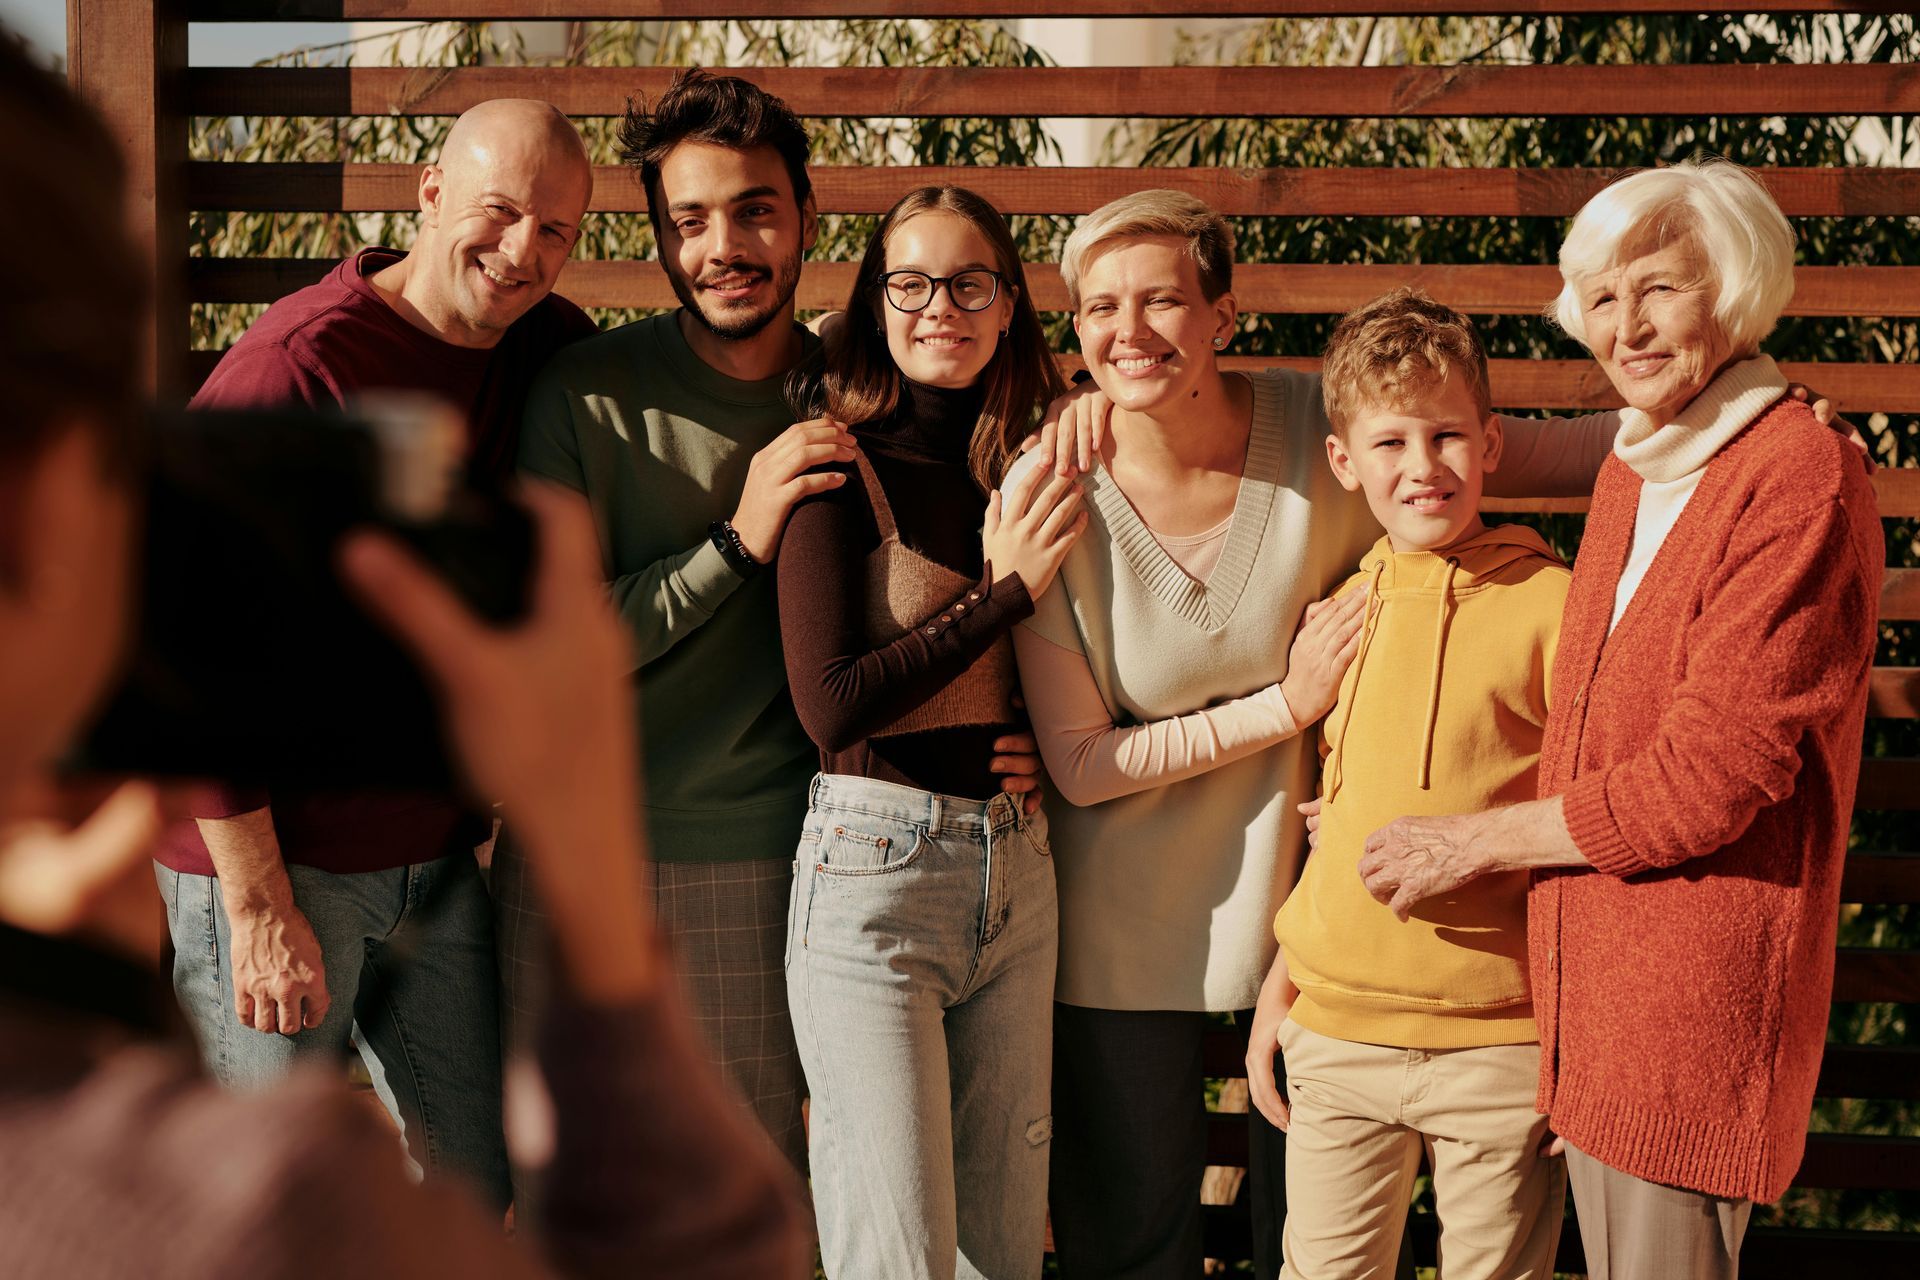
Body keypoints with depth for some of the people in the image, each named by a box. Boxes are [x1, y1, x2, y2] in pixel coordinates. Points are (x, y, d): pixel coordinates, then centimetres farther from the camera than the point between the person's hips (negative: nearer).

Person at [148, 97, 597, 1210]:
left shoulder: (547, 347, 3)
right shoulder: (295, 366, -18)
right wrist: (259, 902, -19)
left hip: (438, 854, 7)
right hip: (271, 849, -7)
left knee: (479, 1181, 12)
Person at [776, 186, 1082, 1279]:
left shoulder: (1022, 476, 9)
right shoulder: (845, 468, -8)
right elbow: (830, 706, -16)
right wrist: (1007, 592, -14)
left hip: (1016, 866, 6)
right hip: (876, 867, -6)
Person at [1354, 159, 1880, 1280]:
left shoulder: (1802, 480, -15)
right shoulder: (1634, 473, 13)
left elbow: (1705, 777, -18)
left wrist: (1476, 840, -8)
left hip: (1699, 979, -8)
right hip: (1591, 970, 8)